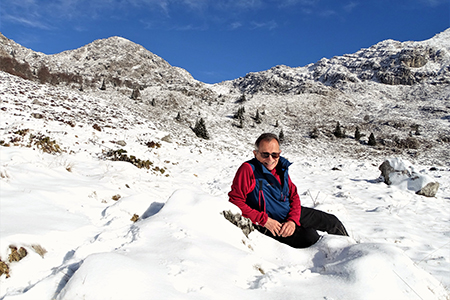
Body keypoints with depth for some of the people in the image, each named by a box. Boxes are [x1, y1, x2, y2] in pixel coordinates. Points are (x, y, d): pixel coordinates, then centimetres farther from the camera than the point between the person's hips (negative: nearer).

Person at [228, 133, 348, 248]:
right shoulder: (248, 169, -21)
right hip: (268, 224, -7)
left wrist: (293, 220, -12)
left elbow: (294, 195, 6)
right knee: (310, 237, -25)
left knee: (332, 221, 14)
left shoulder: (282, 167, 0)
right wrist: (264, 220, -25)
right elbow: (235, 201, -24)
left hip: (291, 214, 8)